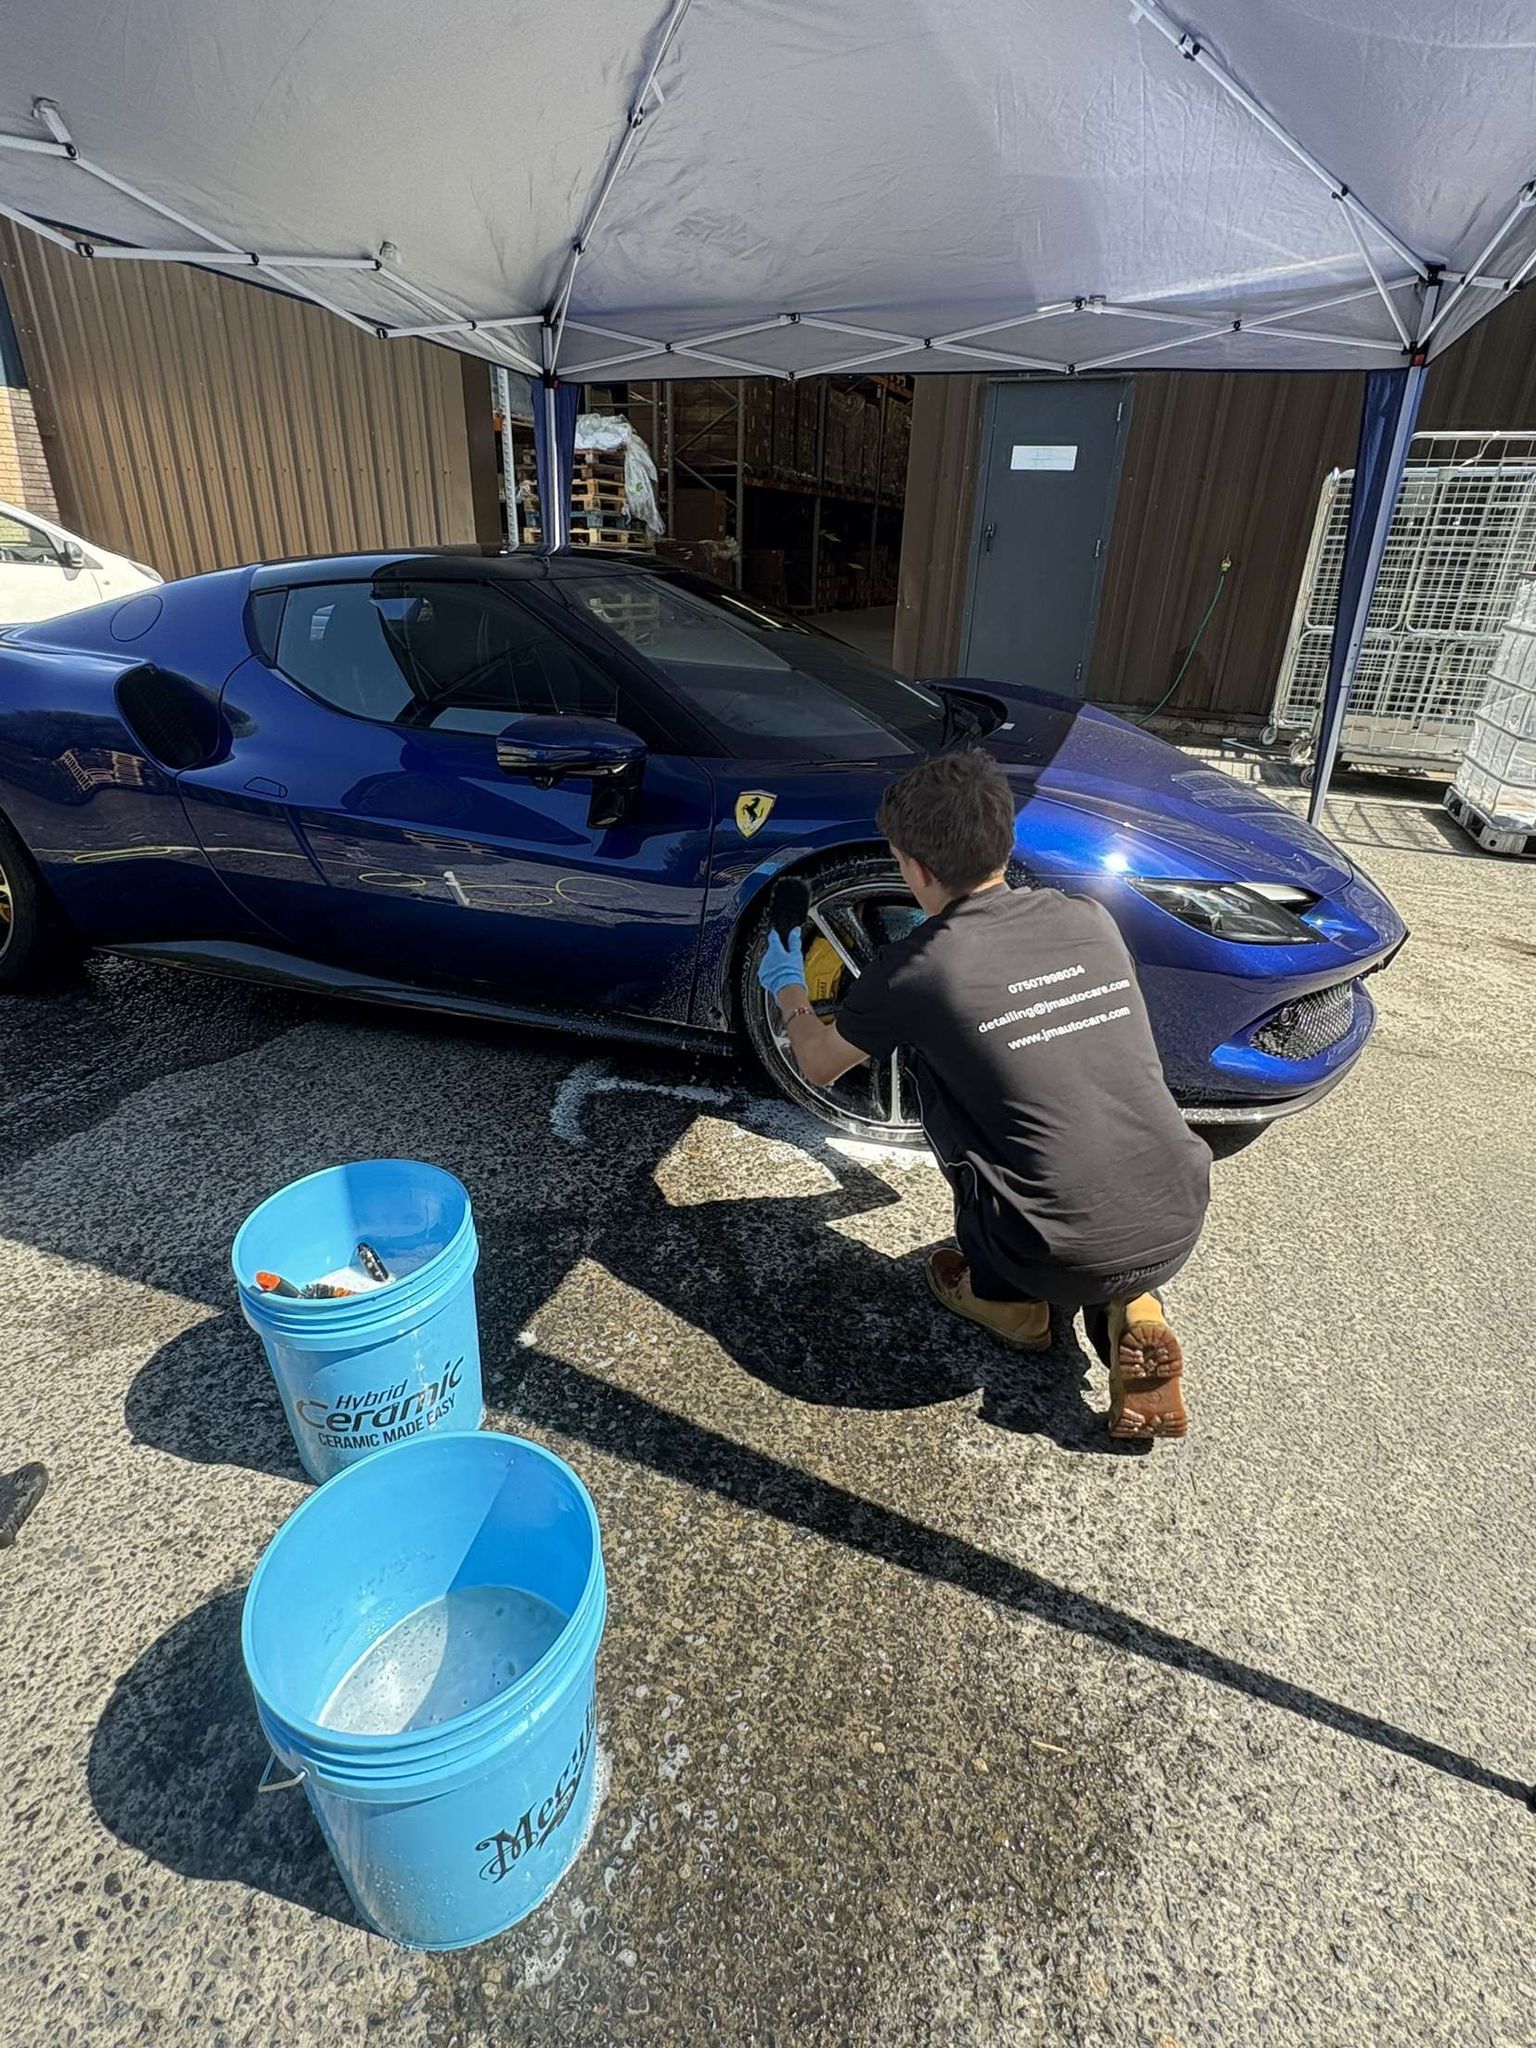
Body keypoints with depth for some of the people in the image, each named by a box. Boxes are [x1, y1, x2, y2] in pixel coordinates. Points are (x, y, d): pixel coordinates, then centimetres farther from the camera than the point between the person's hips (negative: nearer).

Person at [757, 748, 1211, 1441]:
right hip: (1181, 1225, 4)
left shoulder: (916, 969, -9)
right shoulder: (1091, 919, 5)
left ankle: (1003, 1295, 18)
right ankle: (1131, 1312, 14)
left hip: (1065, 1261, -4)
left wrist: (787, 986, 33)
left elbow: (818, 1066, 12)